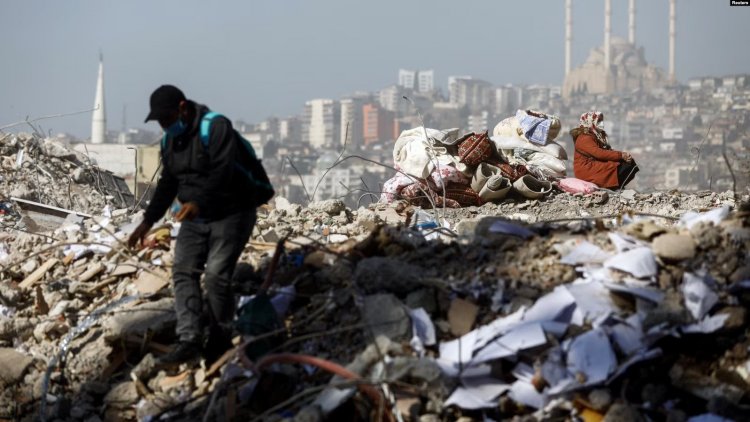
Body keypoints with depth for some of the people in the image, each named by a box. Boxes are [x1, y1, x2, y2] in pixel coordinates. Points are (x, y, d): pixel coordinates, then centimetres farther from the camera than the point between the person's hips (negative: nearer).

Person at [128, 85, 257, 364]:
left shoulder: (216, 127, -18)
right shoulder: (169, 141, 7)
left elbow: (222, 173, -30)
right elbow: (167, 184, 16)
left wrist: (198, 202, -43)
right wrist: (148, 221, 12)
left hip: (231, 215, -7)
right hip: (195, 219, 8)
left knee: (216, 276, -13)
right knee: (183, 271, -7)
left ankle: (220, 344, 1)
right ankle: (189, 340, -12)